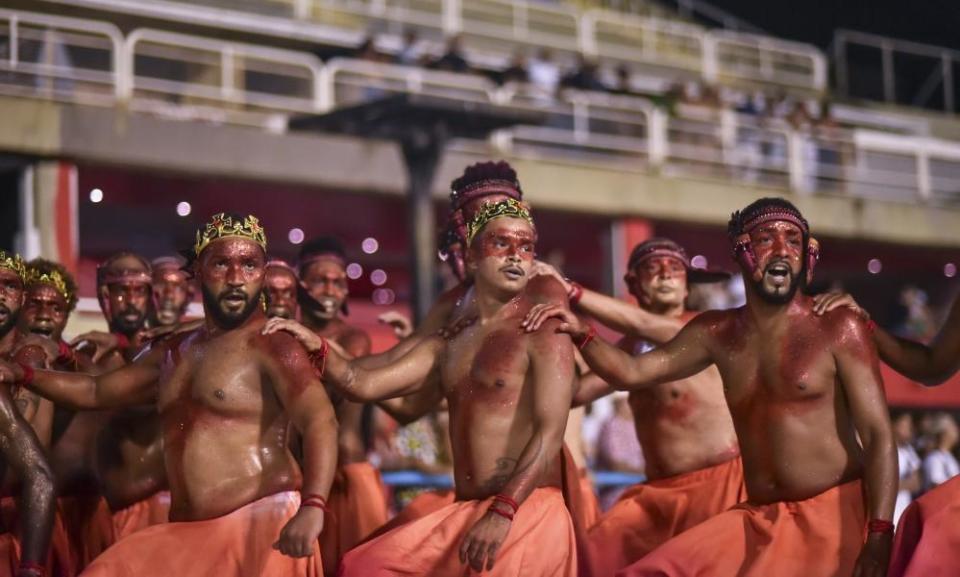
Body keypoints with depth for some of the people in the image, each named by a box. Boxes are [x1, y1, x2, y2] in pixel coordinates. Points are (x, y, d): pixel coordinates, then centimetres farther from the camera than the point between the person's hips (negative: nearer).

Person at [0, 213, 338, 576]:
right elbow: (95, 391, 32)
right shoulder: (172, 353, 17)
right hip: (187, 533, 7)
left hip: (264, 523, -7)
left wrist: (312, 506, -38)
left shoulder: (273, 347, -7)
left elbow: (320, 422, -21)